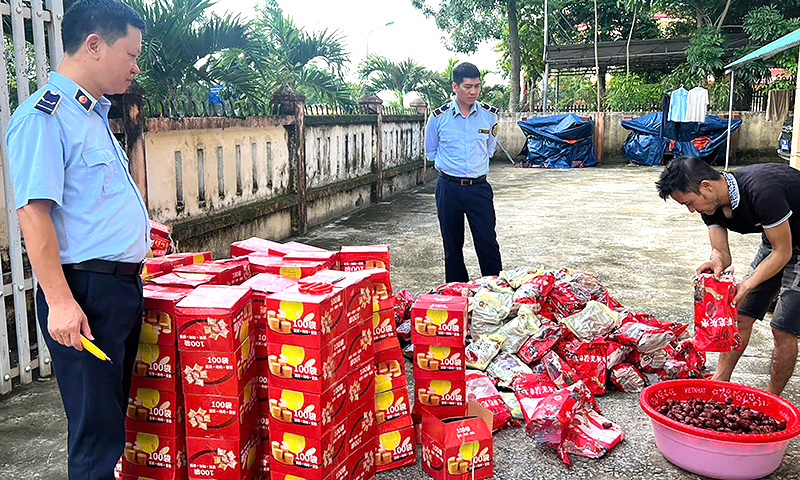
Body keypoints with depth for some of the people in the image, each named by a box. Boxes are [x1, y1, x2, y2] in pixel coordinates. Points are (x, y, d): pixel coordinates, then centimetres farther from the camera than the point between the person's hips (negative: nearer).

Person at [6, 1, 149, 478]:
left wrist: (139, 227, 27)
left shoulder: (94, 115, 17)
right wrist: (60, 301, -23)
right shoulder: (44, 115, -13)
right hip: (85, 290, -9)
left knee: (114, 416, 18)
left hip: (123, 286, 10)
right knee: (97, 429, -2)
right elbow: (33, 211, -19)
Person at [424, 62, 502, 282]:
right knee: (452, 246, 7)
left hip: (479, 187, 0)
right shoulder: (438, 117, -3)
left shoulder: (489, 115, 1)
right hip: (448, 188, 0)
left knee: (488, 243, -3)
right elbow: (431, 151, 13)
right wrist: (450, 165, 11)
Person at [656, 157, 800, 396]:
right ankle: (720, 380, 19)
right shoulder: (711, 204, -12)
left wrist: (746, 286, -35)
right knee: (741, 314, 7)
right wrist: (716, 262, -34)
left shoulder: (762, 192, -36)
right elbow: (721, 251, -10)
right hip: (775, 240, 7)